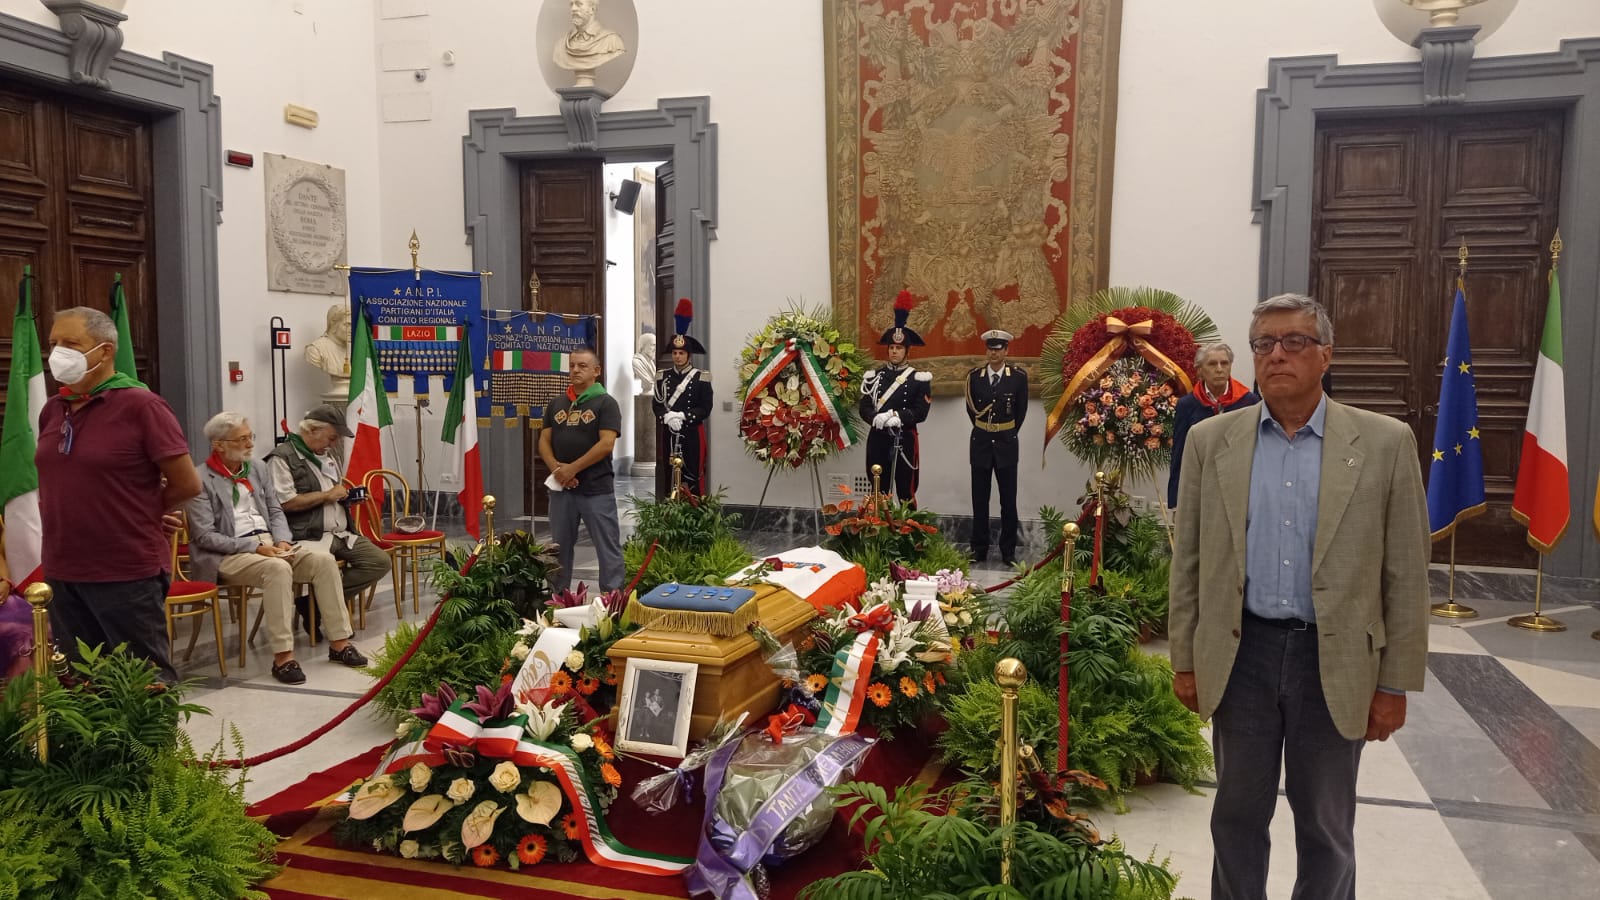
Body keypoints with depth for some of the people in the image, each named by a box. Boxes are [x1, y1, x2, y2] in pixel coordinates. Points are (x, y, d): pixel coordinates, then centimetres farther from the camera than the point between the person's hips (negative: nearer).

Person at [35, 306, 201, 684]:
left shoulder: (141, 406, -10)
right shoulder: (53, 409, 9)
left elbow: (187, 484, -10)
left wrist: (140, 513, 2)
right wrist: (65, 519, 9)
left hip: (128, 574, -6)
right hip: (62, 573, 7)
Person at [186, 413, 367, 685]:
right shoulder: (201, 479, -7)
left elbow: (275, 511, 17)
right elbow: (204, 536, -12)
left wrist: (281, 541, -4)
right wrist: (254, 547, -19)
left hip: (269, 544, 7)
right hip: (228, 555, -6)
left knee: (323, 559, -16)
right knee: (278, 568, -35)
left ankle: (339, 642, -12)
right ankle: (282, 656, -32)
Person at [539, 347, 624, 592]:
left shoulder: (605, 403, -3)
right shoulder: (556, 404, 13)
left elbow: (606, 444, -13)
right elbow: (544, 441, 11)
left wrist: (573, 468, -14)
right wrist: (556, 468, -8)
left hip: (596, 489, -5)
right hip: (560, 487, 5)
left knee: (608, 548, -2)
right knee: (560, 547, 14)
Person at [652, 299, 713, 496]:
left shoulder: (701, 378, -2)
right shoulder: (663, 377, 8)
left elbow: (706, 409, -8)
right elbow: (656, 404, 3)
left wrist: (682, 416, -18)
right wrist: (667, 417, -17)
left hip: (693, 434, -3)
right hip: (669, 434, 3)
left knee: (694, 475, -3)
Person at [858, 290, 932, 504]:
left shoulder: (918, 379, -1)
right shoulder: (874, 377, 8)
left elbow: (921, 412, -9)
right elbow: (864, 408, 0)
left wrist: (897, 416, -23)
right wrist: (877, 418, -20)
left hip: (905, 441, -3)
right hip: (878, 440, 3)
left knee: (906, 494, 3)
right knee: (879, 493, 10)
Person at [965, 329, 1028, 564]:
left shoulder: (1019, 377, -3)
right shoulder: (974, 376, 0)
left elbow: (1021, 410, 8)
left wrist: (1009, 433, 11)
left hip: (1006, 445, -1)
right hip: (980, 443, 1)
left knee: (1008, 500, 2)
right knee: (979, 500, 6)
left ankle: (1008, 552, 10)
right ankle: (979, 549, 15)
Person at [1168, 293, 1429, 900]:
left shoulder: (1384, 443, -4)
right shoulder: (1210, 440, 0)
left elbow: (1405, 574, -2)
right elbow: (1188, 562, 4)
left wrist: (1396, 683, -2)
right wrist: (1186, 660, 3)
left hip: (1336, 661, -1)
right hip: (1241, 652, 1)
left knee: (1325, 825, 14)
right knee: (1238, 813, 14)